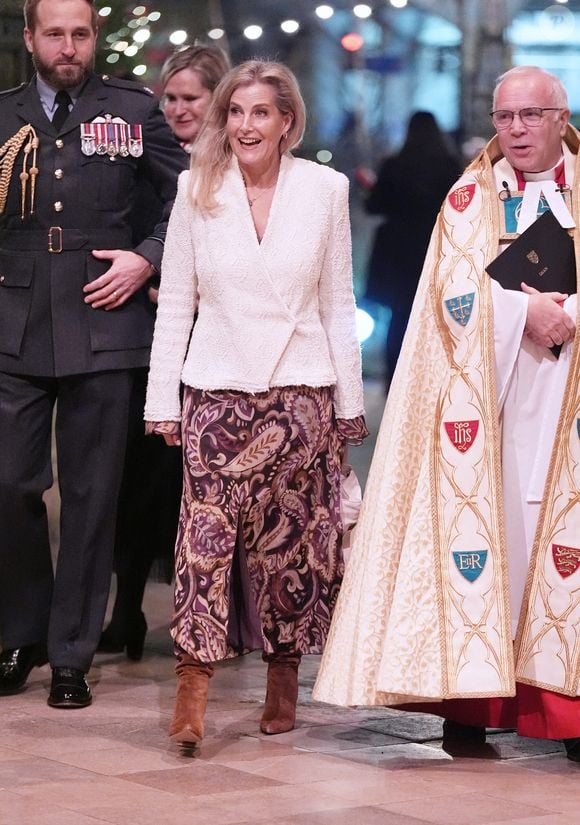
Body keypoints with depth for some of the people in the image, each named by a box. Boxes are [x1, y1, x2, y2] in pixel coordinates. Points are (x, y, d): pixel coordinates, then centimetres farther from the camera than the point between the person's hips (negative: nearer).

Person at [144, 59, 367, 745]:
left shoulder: (325, 188, 4)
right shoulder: (197, 188, 4)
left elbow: (338, 303, 7)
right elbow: (175, 301, 6)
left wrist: (350, 403, 7)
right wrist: (162, 400, 3)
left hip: (300, 391, 1)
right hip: (216, 391, 0)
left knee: (291, 539, 4)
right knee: (207, 530, -13)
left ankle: (284, 676, 19)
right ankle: (192, 687, -15)